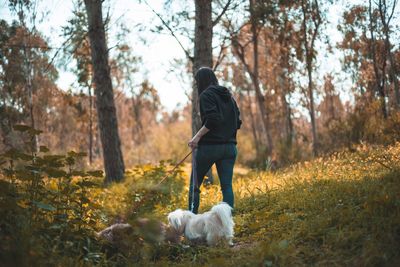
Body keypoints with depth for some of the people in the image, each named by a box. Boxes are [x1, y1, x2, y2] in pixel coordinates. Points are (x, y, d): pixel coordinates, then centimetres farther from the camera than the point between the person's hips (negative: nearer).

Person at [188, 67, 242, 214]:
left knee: (194, 184, 6)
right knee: (226, 185, 4)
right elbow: (238, 122, 14)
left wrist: (198, 136, -17)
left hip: (209, 146, -6)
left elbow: (212, 119, -21)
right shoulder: (228, 96, 15)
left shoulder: (206, 95, -7)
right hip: (229, 146, 6)